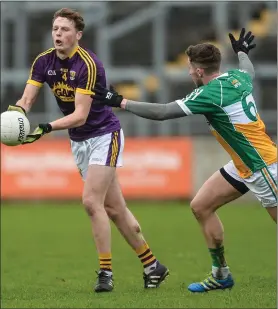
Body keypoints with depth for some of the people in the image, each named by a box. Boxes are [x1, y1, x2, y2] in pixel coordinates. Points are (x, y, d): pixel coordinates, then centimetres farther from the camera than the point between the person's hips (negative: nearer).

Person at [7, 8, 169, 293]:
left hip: (104, 135, -7)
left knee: (91, 200, -18)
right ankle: (152, 266, 19)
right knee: (113, 208, 9)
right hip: (78, 141, 7)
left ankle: (106, 272, -9)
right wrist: (17, 111, -34)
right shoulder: (44, 61, -4)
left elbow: (80, 115, -28)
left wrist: (47, 128, -41)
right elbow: (27, 99, -11)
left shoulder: (88, 64, -24)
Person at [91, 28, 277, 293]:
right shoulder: (236, 78, 2)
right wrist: (242, 51, 51)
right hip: (243, 165, 10)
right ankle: (221, 274, 17)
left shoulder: (210, 94, -23)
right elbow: (249, 72, 30)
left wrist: (120, 102, -13)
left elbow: (161, 112, -22)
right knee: (201, 206, 9)